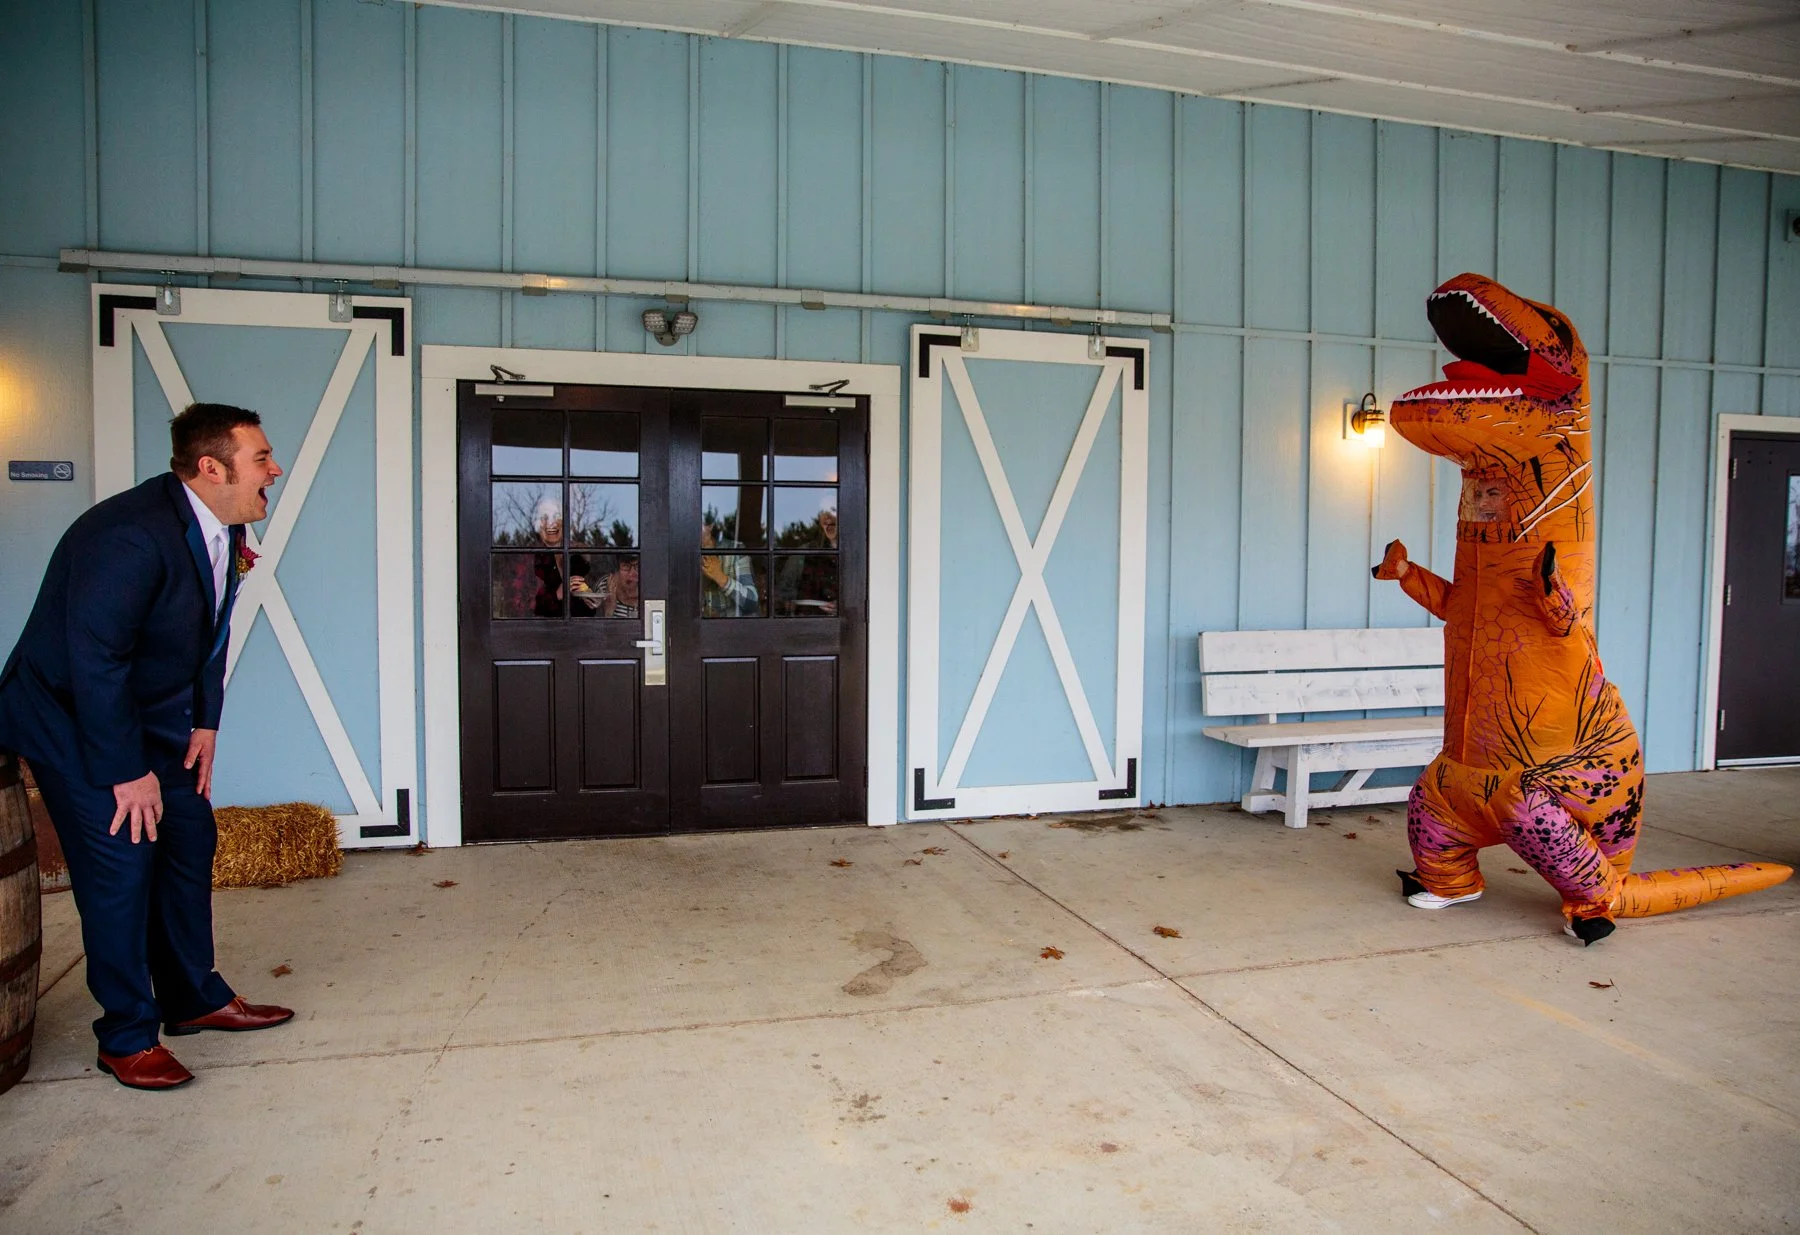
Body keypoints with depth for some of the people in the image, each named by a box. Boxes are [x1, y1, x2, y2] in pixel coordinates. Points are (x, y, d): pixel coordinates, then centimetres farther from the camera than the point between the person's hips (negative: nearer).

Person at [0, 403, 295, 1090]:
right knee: (122, 861, -8)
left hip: (153, 716, 9)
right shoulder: (132, 535, -30)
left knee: (190, 840, 9)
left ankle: (195, 998, 24)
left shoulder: (223, 532, -3)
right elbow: (94, 661, -28)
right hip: (71, 720, -8)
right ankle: (127, 1037, 7)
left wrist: (204, 722, 4)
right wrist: (127, 773, -22)